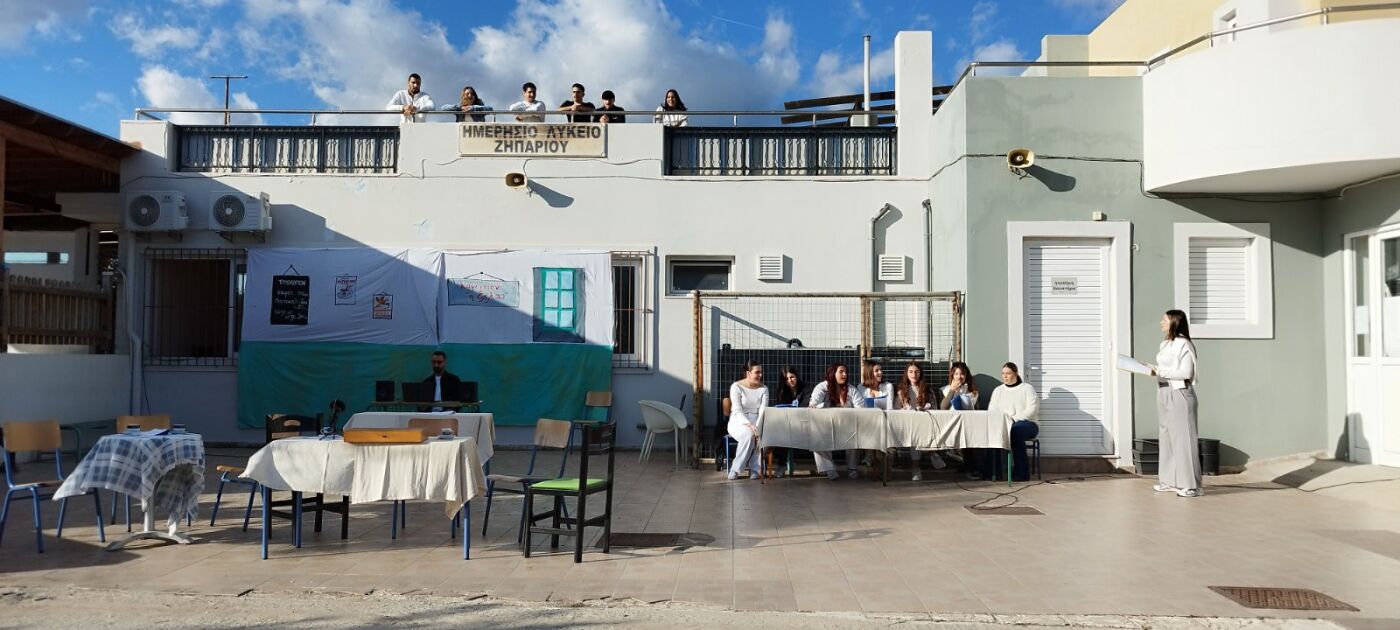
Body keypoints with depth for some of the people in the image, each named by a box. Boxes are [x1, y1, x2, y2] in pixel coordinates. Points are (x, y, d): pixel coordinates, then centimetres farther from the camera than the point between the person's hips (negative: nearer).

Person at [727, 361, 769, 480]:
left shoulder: (764, 389, 7)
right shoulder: (736, 386, -5)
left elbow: (763, 411, -6)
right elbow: (737, 411, -14)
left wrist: (757, 427, -24)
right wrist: (749, 425, -30)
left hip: (756, 422, 3)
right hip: (738, 422, -3)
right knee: (749, 435, -37)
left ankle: (754, 469, -19)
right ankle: (735, 469, -22)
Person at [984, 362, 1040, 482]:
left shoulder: (1027, 389, 7)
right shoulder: (998, 390, 20)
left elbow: (1032, 410, -7)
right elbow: (991, 410, 10)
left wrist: (1014, 419, -18)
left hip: (1026, 423, -3)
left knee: (1016, 431, -39)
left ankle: (1021, 473, -33)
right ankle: (990, 471, -31)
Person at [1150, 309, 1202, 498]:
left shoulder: (1183, 344, -13)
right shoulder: (1165, 344, 14)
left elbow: (1186, 372, -18)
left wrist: (1159, 371, -19)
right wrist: (1152, 369, 3)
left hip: (1179, 394, -9)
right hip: (1164, 393, 9)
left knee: (1183, 438, -6)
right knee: (1166, 438, 12)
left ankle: (1190, 484, -1)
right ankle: (1170, 481, 20)